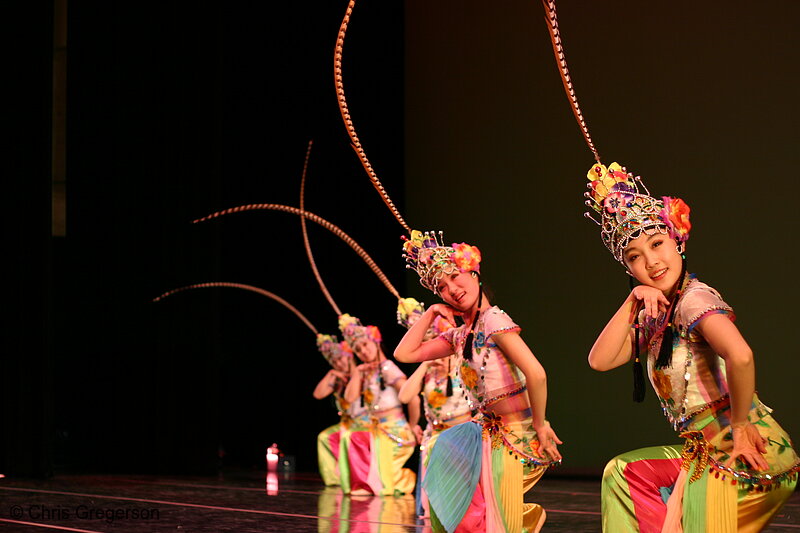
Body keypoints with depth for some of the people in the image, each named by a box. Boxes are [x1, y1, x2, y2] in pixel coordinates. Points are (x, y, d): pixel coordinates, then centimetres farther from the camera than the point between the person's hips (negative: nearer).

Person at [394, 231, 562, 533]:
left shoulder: (493, 320, -17)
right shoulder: (459, 336, 8)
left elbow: (536, 374, -26)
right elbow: (404, 354, 10)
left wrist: (540, 426, -17)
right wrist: (430, 314, 5)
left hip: (516, 437, -8)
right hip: (487, 431, 8)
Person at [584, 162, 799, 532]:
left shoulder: (694, 299, -16)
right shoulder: (653, 316, 11)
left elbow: (740, 356, -34)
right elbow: (599, 360, 2)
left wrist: (740, 424, -21)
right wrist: (632, 302, -4)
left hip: (747, 458, -9)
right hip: (706, 452, 9)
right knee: (622, 472, 19)